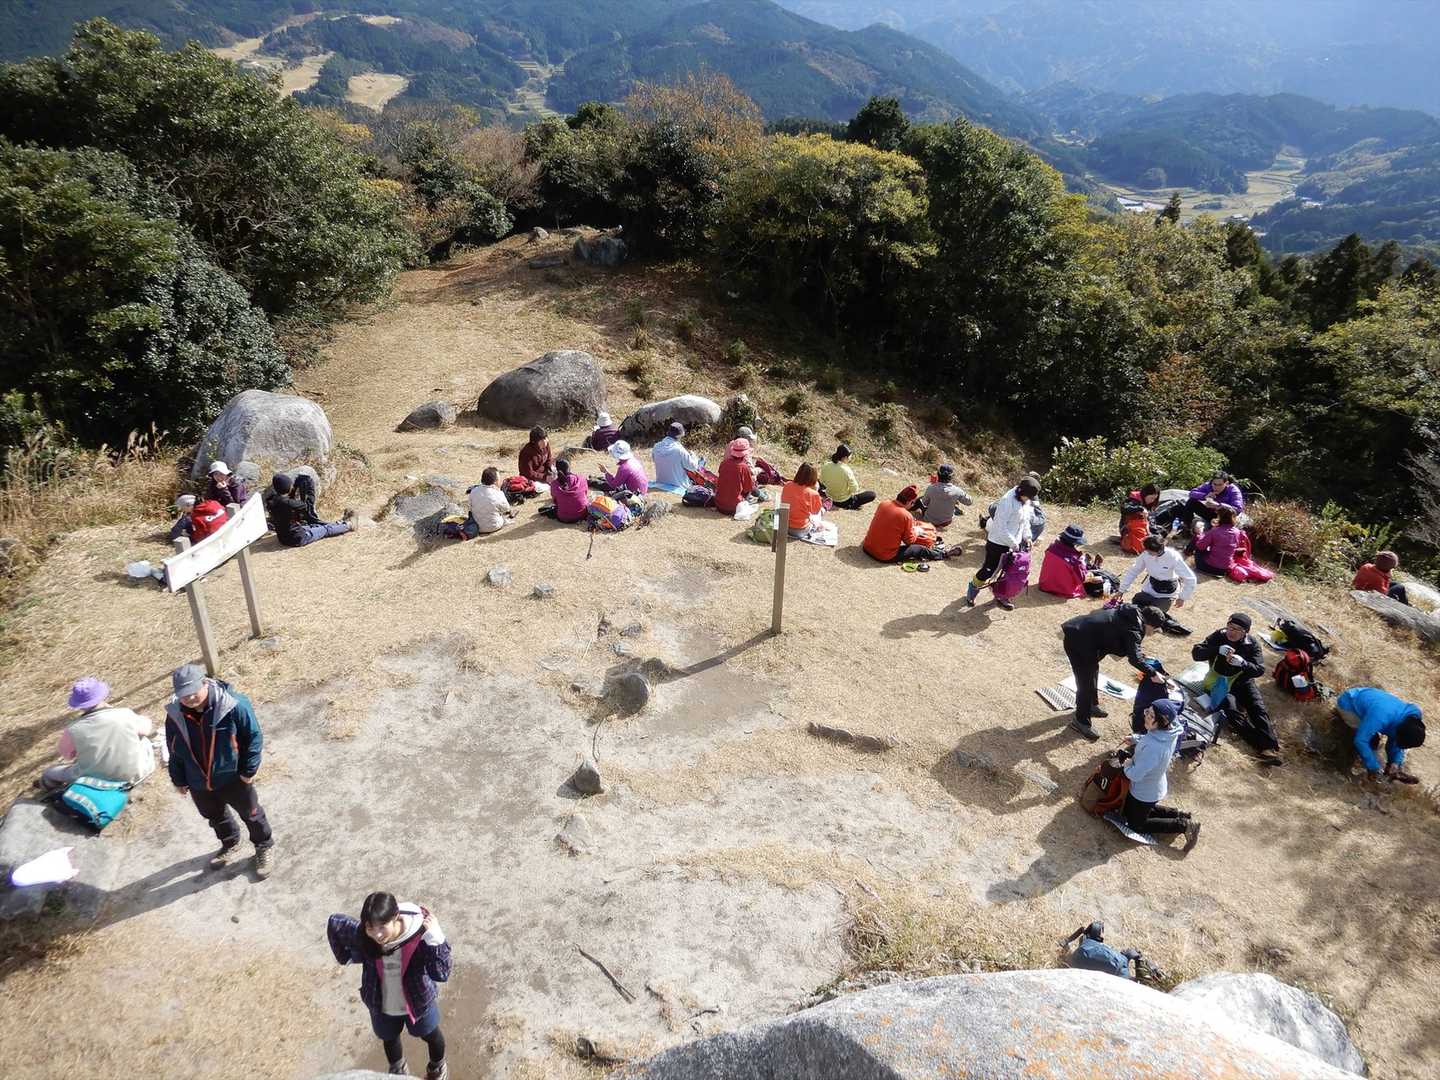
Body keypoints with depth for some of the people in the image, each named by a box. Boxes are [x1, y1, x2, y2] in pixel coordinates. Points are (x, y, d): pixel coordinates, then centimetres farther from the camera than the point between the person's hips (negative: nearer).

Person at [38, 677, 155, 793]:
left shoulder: (74, 730, -19)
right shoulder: (125, 714, -19)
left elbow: (67, 755, 1)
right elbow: (146, 729, 1)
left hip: (95, 779, 0)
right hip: (133, 774, 0)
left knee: (48, 774, 22)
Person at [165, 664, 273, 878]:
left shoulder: (233, 705, -29)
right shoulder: (174, 715, -15)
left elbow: (253, 737, -16)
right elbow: (174, 750, 2)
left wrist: (249, 770, -13)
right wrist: (178, 779, 8)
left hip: (233, 778, -4)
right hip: (198, 783, 4)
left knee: (250, 814, 17)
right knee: (215, 817, 28)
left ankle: (265, 847, 42)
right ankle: (230, 845, 56)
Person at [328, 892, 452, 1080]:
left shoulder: (418, 934, -38)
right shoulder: (360, 934, -32)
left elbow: (441, 974, -37)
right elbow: (333, 924, -12)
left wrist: (436, 939, -49)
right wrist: (345, 956, -10)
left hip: (418, 1002, -2)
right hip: (381, 1005, 2)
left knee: (430, 1035, 29)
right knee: (389, 1039, 33)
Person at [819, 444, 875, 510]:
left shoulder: (825, 466, -14)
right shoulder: (847, 471, -29)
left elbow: (822, 481, 3)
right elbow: (854, 489, -19)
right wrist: (852, 475, -4)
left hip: (829, 498, 5)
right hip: (844, 502, -5)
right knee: (872, 494, 4)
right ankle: (851, 506, -1)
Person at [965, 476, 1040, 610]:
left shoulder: (1028, 502, -1)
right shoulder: (1007, 501, -26)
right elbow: (1001, 526, -25)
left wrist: (1027, 536, 1)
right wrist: (1012, 543, -22)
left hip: (1014, 543, 7)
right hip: (998, 542, -7)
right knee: (988, 570, 4)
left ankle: (1001, 596, 31)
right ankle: (971, 592, 25)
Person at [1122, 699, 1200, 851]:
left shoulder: (1153, 748, -43)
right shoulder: (1169, 731, -17)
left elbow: (1135, 774, -33)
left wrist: (1127, 766, -14)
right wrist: (1136, 739, -5)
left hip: (1145, 792, -8)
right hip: (1155, 786, 8)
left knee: (1136, 824, 18)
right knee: (1129, 808, 32)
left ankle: (1183, 825, 15)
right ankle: (1180, 816, 28)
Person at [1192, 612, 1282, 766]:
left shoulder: (1252, 644, -5)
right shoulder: (1218, 636, -7)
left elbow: (1260, 670, -13)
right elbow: (1196, 653, -15)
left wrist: (1243, 663, -33)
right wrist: (1218, 650, -30)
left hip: (1244, 682, 2)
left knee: (1259, 709, -20)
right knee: (1235, 714, -22)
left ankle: (1269, 748, -28)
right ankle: (1266, 745, -28)